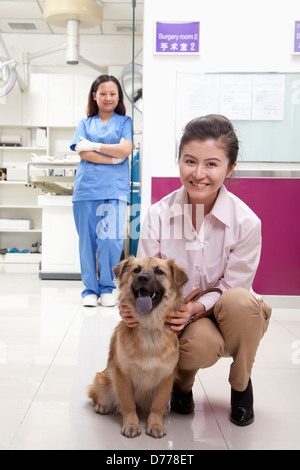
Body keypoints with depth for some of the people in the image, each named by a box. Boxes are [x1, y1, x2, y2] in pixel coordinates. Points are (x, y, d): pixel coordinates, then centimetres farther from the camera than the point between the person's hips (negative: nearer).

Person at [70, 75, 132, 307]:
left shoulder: (125, 121, 13)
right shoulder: (85, 123, 17)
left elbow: (125, 150, -3)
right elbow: (83, 152, 1)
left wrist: (94, 145, -1)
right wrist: (113, 159, -8)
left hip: (115, 188, -1)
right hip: (87, 187, 2)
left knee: (111, 239, -9)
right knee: (87, 240, 2)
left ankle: (107, 288, 7)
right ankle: (90, 289, 12)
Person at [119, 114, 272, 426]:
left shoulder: (245, 222, -18)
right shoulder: (158, 215, -13)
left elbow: (233, 285, -12)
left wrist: (196, 307, -29)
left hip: (227, 316, 1)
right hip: (177, 313, -1)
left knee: (240, 301, -35)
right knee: (202, 344, -35)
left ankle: (241, 385, -2)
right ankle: (182, 381, 8)